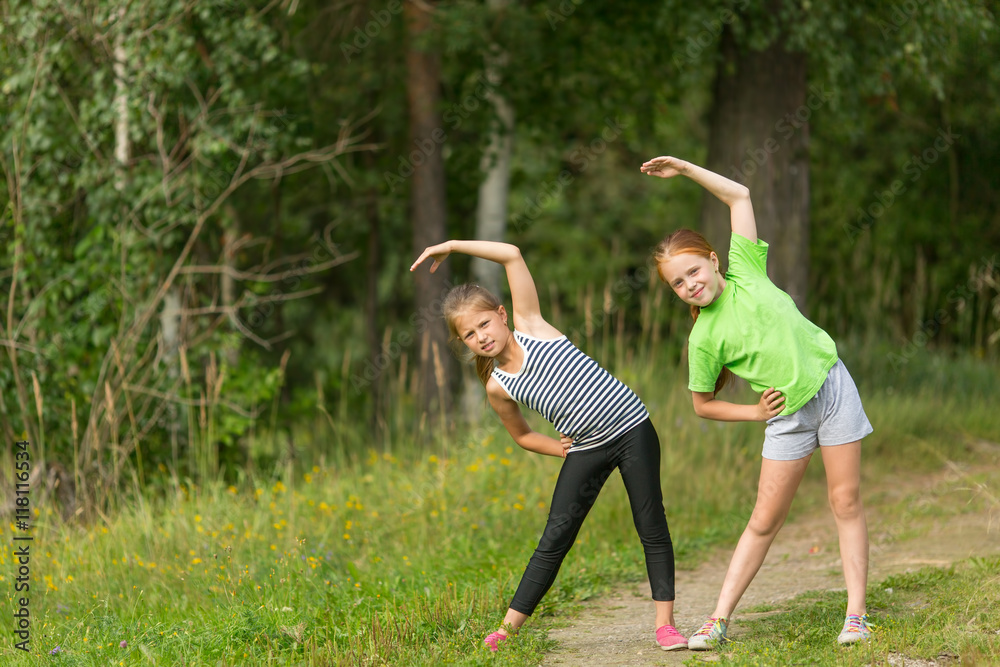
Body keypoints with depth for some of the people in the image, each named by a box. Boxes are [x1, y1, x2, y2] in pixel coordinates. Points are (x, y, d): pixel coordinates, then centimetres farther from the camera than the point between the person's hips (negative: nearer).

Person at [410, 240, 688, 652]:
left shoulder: (529, 325, -5)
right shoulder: (497, 387, 0)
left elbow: (512, 255, -8)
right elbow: (522, 436, 16)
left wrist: (451, 246, -7)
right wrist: (561, 449, 0)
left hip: (631, 428, -1)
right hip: (585, 451, 1)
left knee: (651, 526, -3)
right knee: (555, 538, -3)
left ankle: (665, 622, 3)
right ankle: (508, 629, 1)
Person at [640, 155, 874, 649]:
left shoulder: (745, 271, -6)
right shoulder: (704, 339, -9)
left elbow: (739, 196, 1)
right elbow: (703, 405, 3)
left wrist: (685, 169, -5)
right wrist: (755, 413, -6)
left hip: (831, 386, 1)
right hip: (787, 416, -1)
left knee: (846, 501, -2)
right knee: (764, 521, -1)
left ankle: (856, 613, 1)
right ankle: (720, 619, 4)